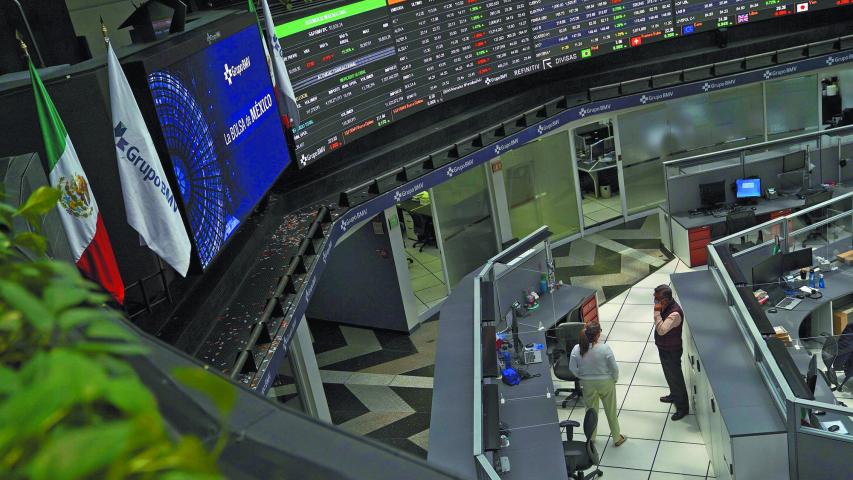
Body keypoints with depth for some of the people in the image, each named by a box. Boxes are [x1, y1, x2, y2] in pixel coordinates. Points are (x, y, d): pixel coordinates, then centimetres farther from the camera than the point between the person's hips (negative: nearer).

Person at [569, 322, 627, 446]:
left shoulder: (577, 349, -19)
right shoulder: (605, 349, -27)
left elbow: (573, 368, -8)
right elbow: (614, 368, -16)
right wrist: (614, 379, 4)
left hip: (587, 384, 2)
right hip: (605, 383, -2)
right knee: (611, 411, 17)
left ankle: (591, 438, 38)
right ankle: (617, 438, 34)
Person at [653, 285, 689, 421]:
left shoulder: (675, 313, -34)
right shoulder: (666, 306, -5)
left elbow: (661, 330, -40)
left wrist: (657, 312, -37)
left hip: (672, 351, -9)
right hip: (663, 348, 9)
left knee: (676, 377, 6)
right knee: (669, 374, 27)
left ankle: (683, 407, 20)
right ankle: (674, 395, 49)